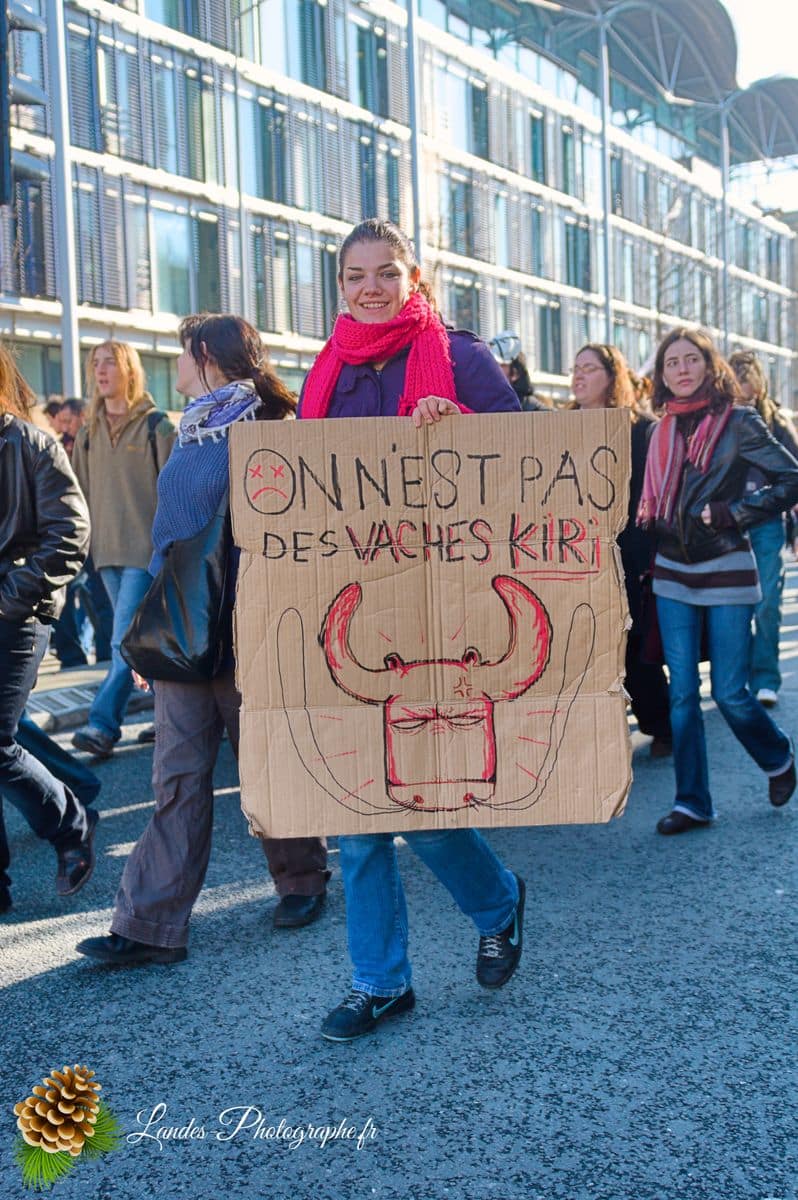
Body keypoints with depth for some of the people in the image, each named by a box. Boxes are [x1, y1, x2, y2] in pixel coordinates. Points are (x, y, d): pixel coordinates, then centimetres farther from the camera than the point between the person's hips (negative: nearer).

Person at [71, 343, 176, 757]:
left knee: (125, 637, -12)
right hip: (107, 550, 6)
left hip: (146, 549, -6)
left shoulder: (156, 426, -3)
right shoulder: (89, 432, 13)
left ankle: (103, 723, -13)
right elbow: (82, 490, 19)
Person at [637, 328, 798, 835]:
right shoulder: (661, 432, 9)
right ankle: (692, 802, 13)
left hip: (726, 573, -4)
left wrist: (732, 513, -16)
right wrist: (646, 519, -2)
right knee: (682, 692, 4)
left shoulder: (739, 423, -6)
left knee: (730, 692, -2)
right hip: (673, 574, 5)